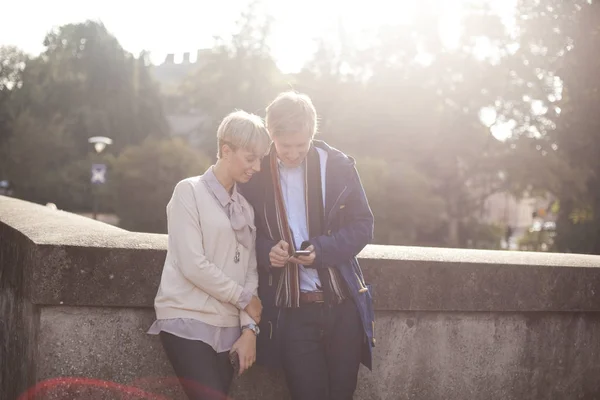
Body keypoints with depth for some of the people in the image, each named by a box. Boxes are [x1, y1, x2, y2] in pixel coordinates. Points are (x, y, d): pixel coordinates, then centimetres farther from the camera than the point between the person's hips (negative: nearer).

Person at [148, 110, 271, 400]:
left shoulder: (245, 207, 14)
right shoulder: (190, 191, -5)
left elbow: (250, 270, 9)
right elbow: (192, 265, -13)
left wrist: (249, 327, -2)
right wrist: (243, 298, -5)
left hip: (226, 326, 6)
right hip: (187, 320, -6)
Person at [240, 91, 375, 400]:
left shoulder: (337, 165, -3)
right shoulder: (255, 172, -3)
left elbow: (362, 225, 0)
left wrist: (321, 250, -17)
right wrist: (266, 251, -15)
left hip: (342, 304, 1)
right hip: (291, 310, -1)